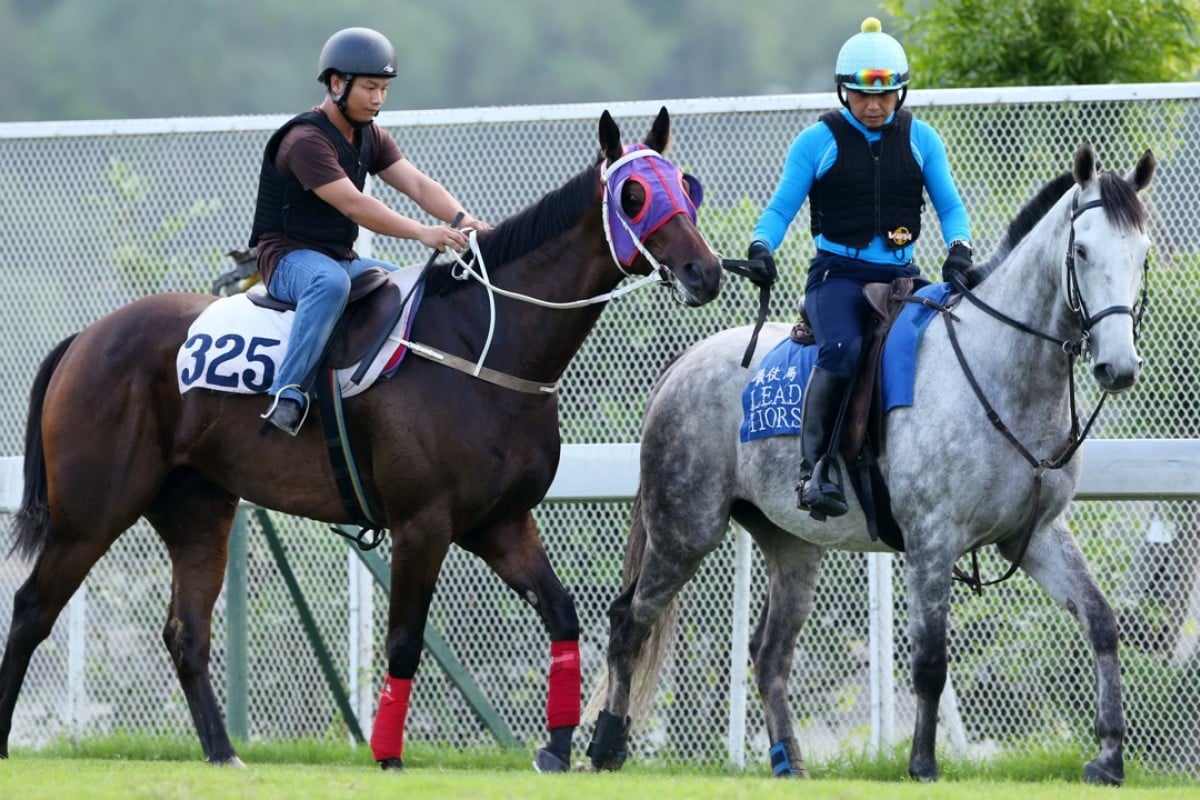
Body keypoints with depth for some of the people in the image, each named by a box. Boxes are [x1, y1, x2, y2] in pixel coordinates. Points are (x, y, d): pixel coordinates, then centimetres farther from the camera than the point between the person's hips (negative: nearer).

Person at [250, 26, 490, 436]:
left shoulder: (370, 137, 10)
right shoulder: (306, 140, -18)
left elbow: (417, 184, -1)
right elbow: (353, 204, -28)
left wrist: (461, 218, -22)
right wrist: (423, 233, -37)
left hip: (342, 259, 9)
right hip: (289, 258, -9)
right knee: (331, 282, -41)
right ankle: (288, 394, -42)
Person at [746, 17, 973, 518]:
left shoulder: (920, 139, 13)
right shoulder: (818, 142, 5)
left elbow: (949, 205, 11)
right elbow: (781, 207, 3)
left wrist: (959, 248, -10)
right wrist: (761, 246, -18)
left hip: (899, 275, 4)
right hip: (838, 273, -4)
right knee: (843, 348, -34)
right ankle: (813, 469, -34)